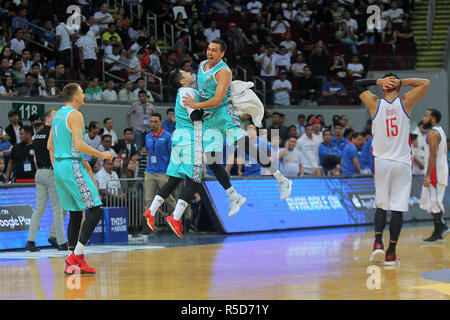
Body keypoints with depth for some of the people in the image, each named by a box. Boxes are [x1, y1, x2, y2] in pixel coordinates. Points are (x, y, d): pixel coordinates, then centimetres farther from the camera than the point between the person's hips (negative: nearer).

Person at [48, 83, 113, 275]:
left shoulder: (57, 115, 17)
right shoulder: (75, 115, -11)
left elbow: (50, 146, 22)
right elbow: (79, 145, -20)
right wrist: (101, 154, -8)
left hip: (59, 166, 9)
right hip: (72, 167, -9)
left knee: (75, 213, 11)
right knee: (96, 210, -7)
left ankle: (75, 264, 8)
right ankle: (76, 255, -14)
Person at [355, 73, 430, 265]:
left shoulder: (375, 104, -2)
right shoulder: (405, 103, -4)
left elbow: (357, 84, 11)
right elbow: (425, 83, 4)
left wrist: (379, 82, 0)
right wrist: (401, 82, -2)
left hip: (382, 163, 1)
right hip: (402, 163, -1)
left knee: (381, 206, 14)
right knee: (398, 209, 1)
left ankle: (378, 242, -5)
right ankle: (391, 253, 1)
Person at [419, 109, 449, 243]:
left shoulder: (432, 133, -16)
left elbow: (433, 156, -22)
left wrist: (427, 176, -23)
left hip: (435, 172, -10)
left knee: (434, 203, -5)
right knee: (427, 201, 16)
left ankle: (437, 235, -2)